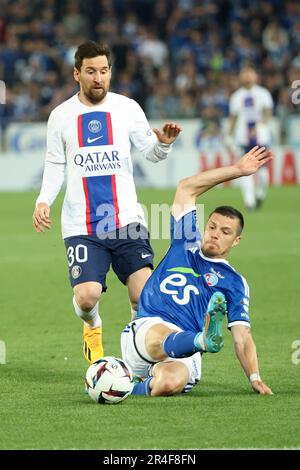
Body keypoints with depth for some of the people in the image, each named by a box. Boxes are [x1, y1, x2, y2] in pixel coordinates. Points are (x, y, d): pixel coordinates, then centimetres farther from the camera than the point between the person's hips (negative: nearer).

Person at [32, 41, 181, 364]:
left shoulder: (127, 108, 5)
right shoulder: (61, 116, 6)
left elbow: (151, 153, 5)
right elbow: (55, 165, 14)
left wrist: (163, 142, -18)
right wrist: (44, 200, -1)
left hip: (127, 219, 0)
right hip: (81, 225, 0)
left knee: (145, 297, -12)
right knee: (86, 297, -15)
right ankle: (92, 327, 21)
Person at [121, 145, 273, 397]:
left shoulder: (234, 282, 17)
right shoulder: (186, 245, 25)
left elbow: (242, 337, 7)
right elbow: (187, 188, 26)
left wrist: (255, 378, -11)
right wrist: (237, 170, 25)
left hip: (183, 353, -1)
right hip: (146, 329, 1)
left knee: (169, 383, -38)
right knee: (161, 338, -39)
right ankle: (205, 339, -66)